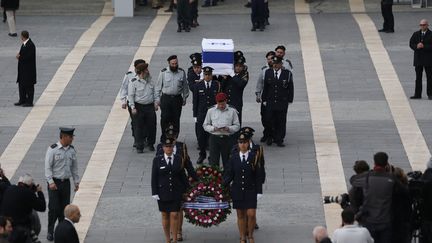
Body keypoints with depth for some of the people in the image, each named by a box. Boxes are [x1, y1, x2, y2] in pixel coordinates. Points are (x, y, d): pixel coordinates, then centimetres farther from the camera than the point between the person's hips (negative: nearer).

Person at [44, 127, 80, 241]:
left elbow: (74, 167, 16)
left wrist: (76, 182, 14)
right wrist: (51, 182, -17)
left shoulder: (72, 150, 6)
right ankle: (50, 232, 6)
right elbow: (48, 166, -11)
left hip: (66, 182, 5)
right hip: (54, 182, -5)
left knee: (64, 207, 6)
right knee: (53, 208, -5)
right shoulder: (53, 149, -11)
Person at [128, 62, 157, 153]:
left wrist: (155, 102, 11)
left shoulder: (149, 80, 10)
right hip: (139, 107, -5)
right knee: (139, 127, 0)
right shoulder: (134, 82, -9)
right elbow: (130, 96, -8)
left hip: (150, 106, 5)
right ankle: (139, 147, 5)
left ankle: (150, 144, 24)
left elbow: (154, 92, 20)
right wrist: (133, 108, -13)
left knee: (152, 125, 7)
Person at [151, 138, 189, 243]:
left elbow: (182, 175, 8)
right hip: (163, 193, 0)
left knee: (174, 215, -4)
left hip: (176, 193, 0)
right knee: (165, 216, 7)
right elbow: (154, 178, 0)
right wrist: (155, 193, -5)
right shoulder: (157, 160, 0)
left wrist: (185, 190, 7)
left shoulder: (178, 159, 3)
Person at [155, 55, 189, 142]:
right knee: (165, 119, -6)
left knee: (176, 120, 5)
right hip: (166, 98, -2)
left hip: (177, 98, 2)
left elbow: (185, 86, 13)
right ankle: (164, 138, 2)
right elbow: (158, 86, 4)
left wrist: (185, 98, 13)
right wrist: (157, 99, 1)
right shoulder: (163, 72, -2)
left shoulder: (182, 72, 3)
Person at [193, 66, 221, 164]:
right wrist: (195, 115, 2)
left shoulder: (217, 85, 0)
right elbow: (195, 101, 6)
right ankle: (202, 155, 19)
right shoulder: (198, 86, 3)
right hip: (201, 115, 1)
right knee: (201, 135, 3)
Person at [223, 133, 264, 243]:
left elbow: (258, 175, -1)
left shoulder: (254, 157, -2)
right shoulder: (234, 158, 3)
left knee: (251, 214, -8)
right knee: (240, 215, 8)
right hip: (237, 191, 2)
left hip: (250, 190, -2)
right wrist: (223, 186, -12)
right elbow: (229, 174, 4)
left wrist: (259, 191, -5)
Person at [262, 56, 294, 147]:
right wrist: (264, 100, 6)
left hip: (282, 103, -1)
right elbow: (265, 88, 10)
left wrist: (289, 100, -1)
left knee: (281, 122, 1)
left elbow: (290, 88, 4)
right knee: (269, 121, -2)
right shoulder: (268, 73, 6)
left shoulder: (287, 74, 0)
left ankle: (279, 140, 10)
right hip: (270, 103, 1)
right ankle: (270, 137, 18)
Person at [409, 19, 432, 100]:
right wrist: (416, 46, -13)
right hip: (418, 59, 4)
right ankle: (417, 94, 9)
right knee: (418, 77, 6)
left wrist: (424, 46, -21)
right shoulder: (416, 34, 10)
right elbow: (411, 44, 6)